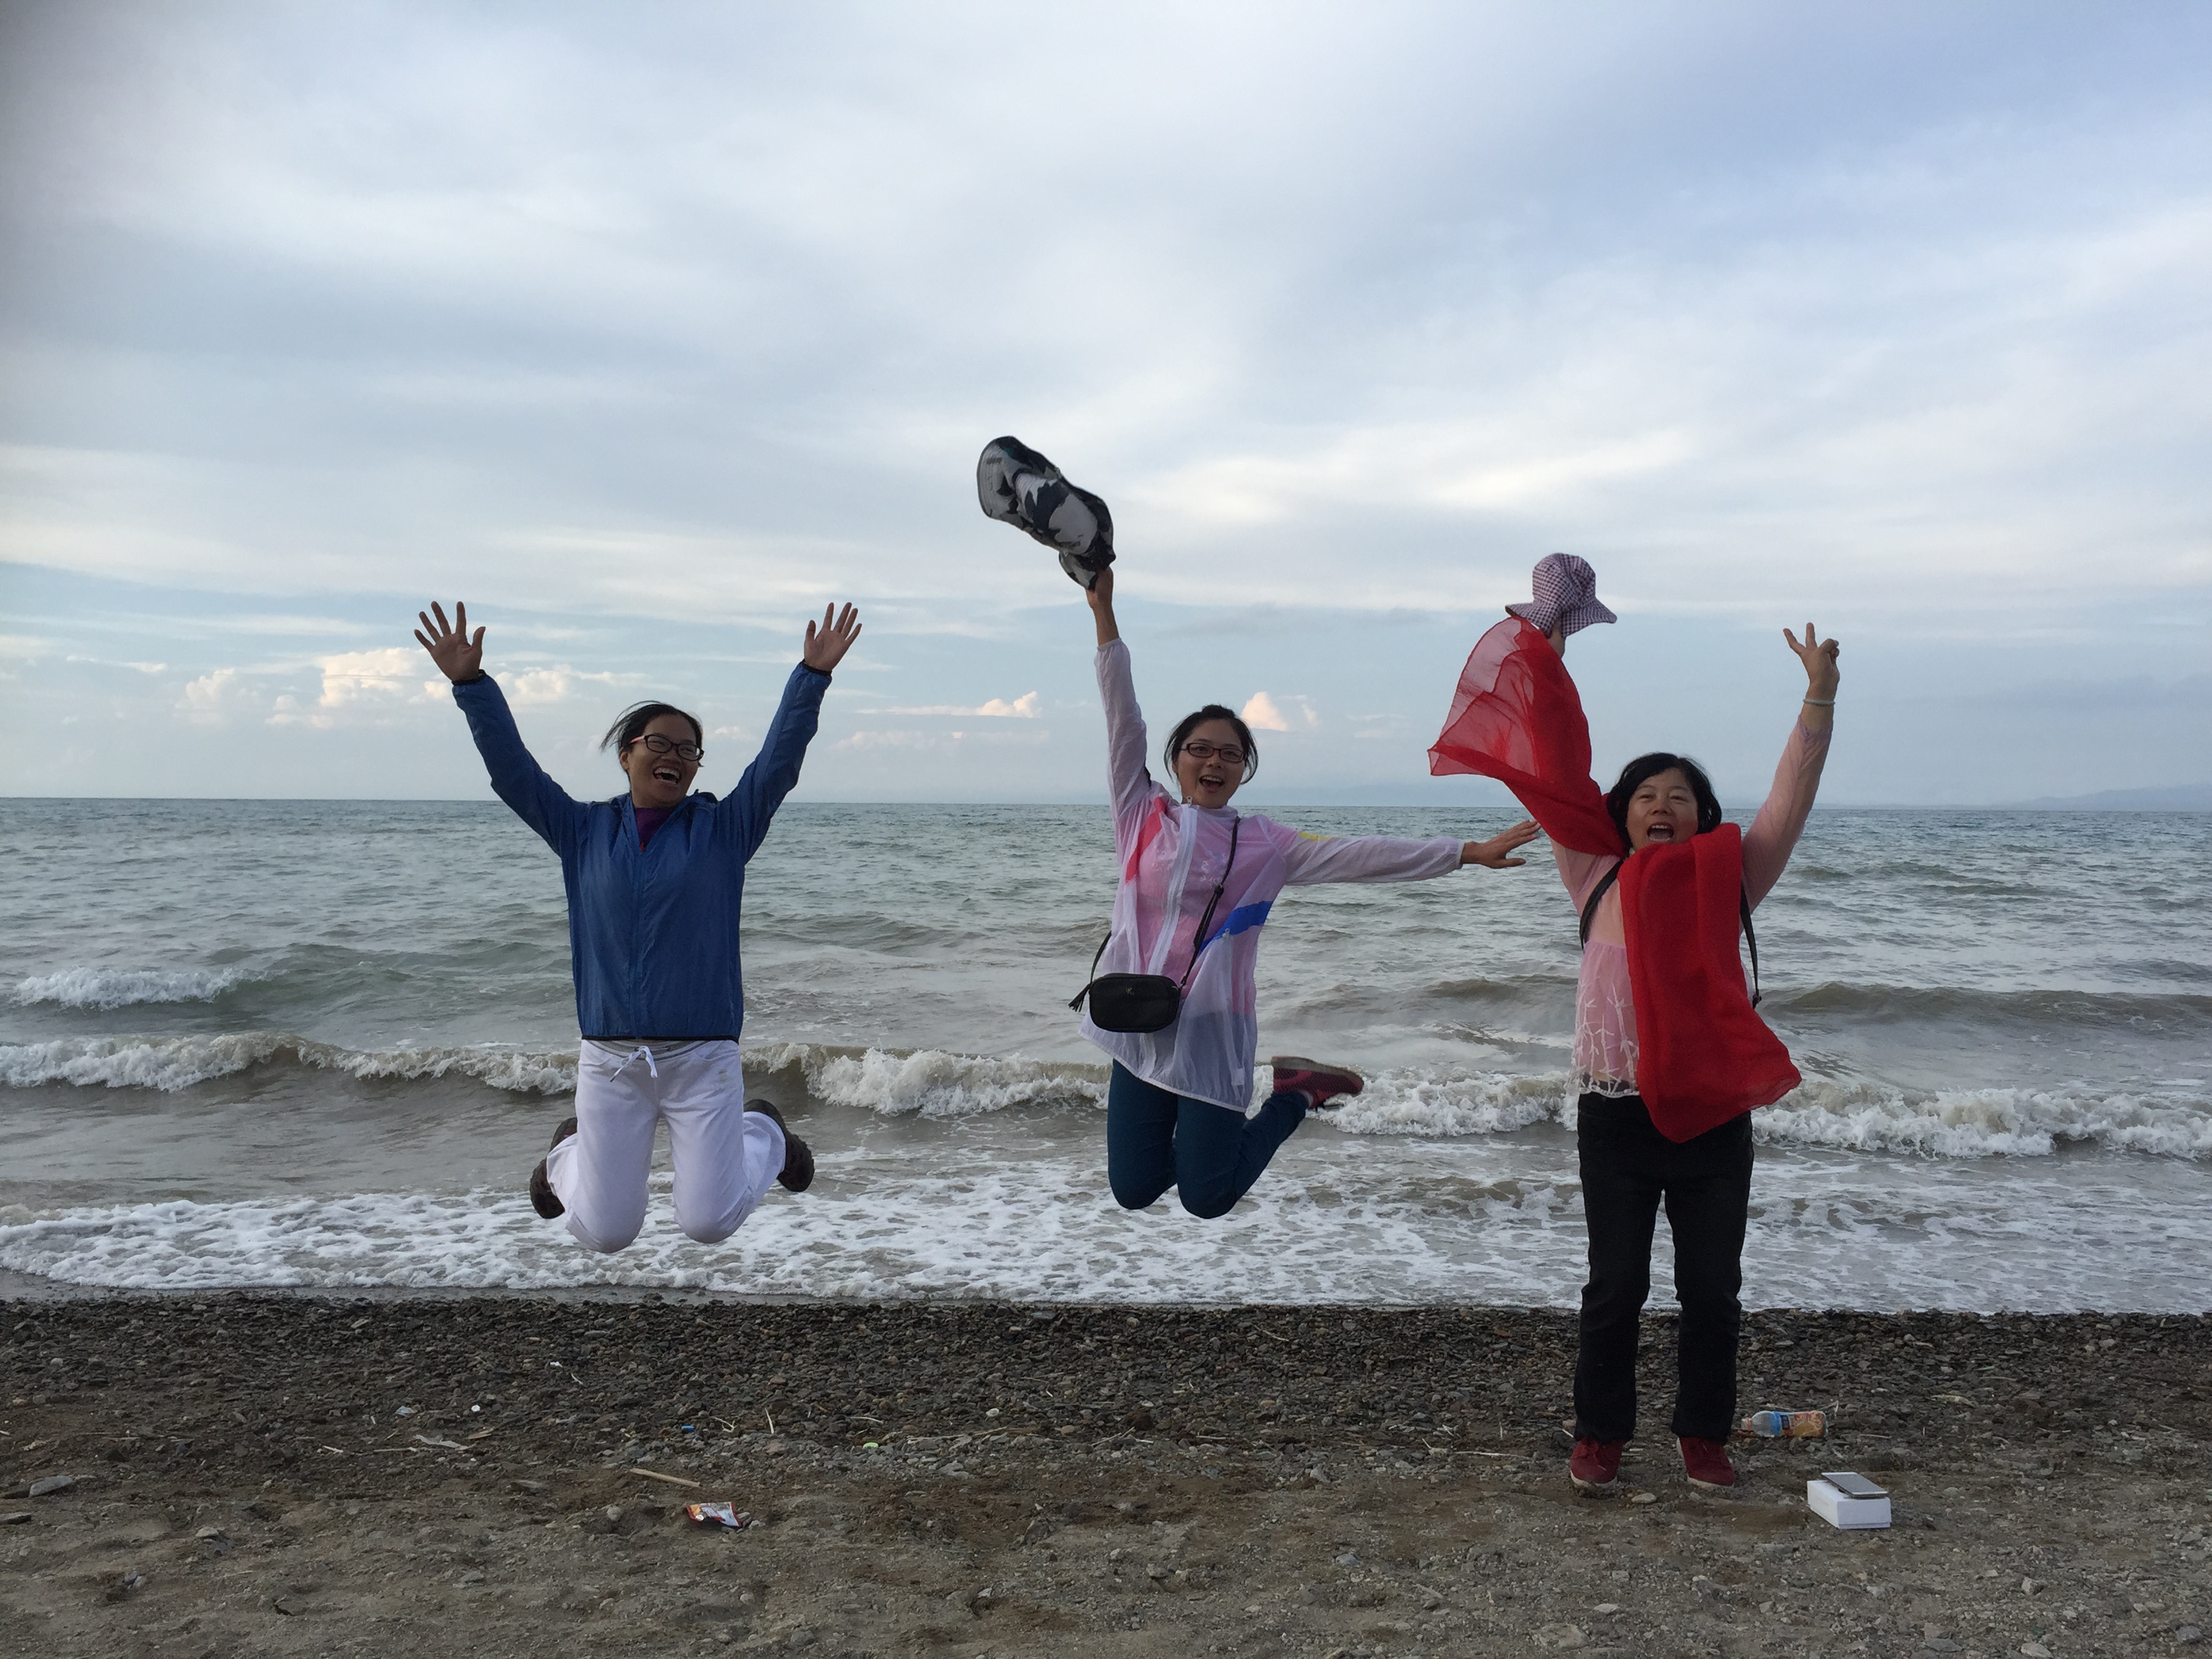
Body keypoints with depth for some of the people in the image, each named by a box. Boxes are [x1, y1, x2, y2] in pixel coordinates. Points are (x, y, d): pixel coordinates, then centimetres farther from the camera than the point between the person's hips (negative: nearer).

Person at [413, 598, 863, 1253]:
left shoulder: (724, 829, 2)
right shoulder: (584, 831, 6)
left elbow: (780, 757, -8)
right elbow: (511, 767, 1)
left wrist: (812, 677, -18)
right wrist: (471, 684, -9)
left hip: (703, 1058, -1)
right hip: (609, 1059, 1)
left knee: (709, 1224, -3)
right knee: (605, 1234, 7)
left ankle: (764, 1133, 30)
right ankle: (569, 1152, 42)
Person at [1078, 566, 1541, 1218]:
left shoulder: (1264, 844, 4)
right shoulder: (1142, 816, 5)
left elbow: (1362, 854, 0)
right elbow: (1122, 719, 3)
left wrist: (1468, 853, -4)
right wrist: (1104, 612, 1)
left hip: (1210, 1031, -2)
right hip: (1139, 1026, 2)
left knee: (1207, 1201, 0)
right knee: (1133, 1191, 5)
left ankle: (1295, 1096, 23)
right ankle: (1173, 1128, 36)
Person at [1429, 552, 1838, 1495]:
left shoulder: (1730, 881, 4)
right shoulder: (1598, 880, 1)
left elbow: (1792, 796, -2)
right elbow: (1557, 779, -3)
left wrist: (1819, 698, -12)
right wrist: (1544, 658, -7)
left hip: (1714, 1116, 1)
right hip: (1616, 1113, -1)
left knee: (1712, 1290, 11)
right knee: (1616, 1287, 8)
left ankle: (1704, 1436, 27)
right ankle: (1600, 1435, 22)